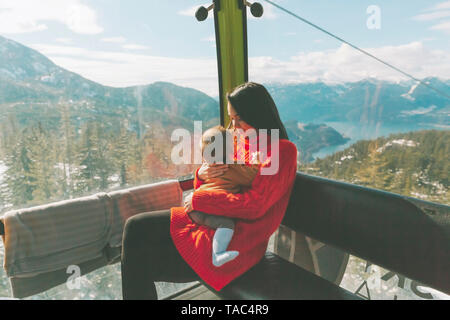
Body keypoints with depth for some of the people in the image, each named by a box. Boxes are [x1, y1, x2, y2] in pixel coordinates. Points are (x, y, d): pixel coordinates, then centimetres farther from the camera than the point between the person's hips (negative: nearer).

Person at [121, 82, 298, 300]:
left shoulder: (282, 151, -10)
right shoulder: (241, 144, 14)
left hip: (232, 243, -8)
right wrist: (202, 175, -8)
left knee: (140, 263, -6)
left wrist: (199, 200, -15)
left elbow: (254, 205, -22)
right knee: (135, 227, 0)